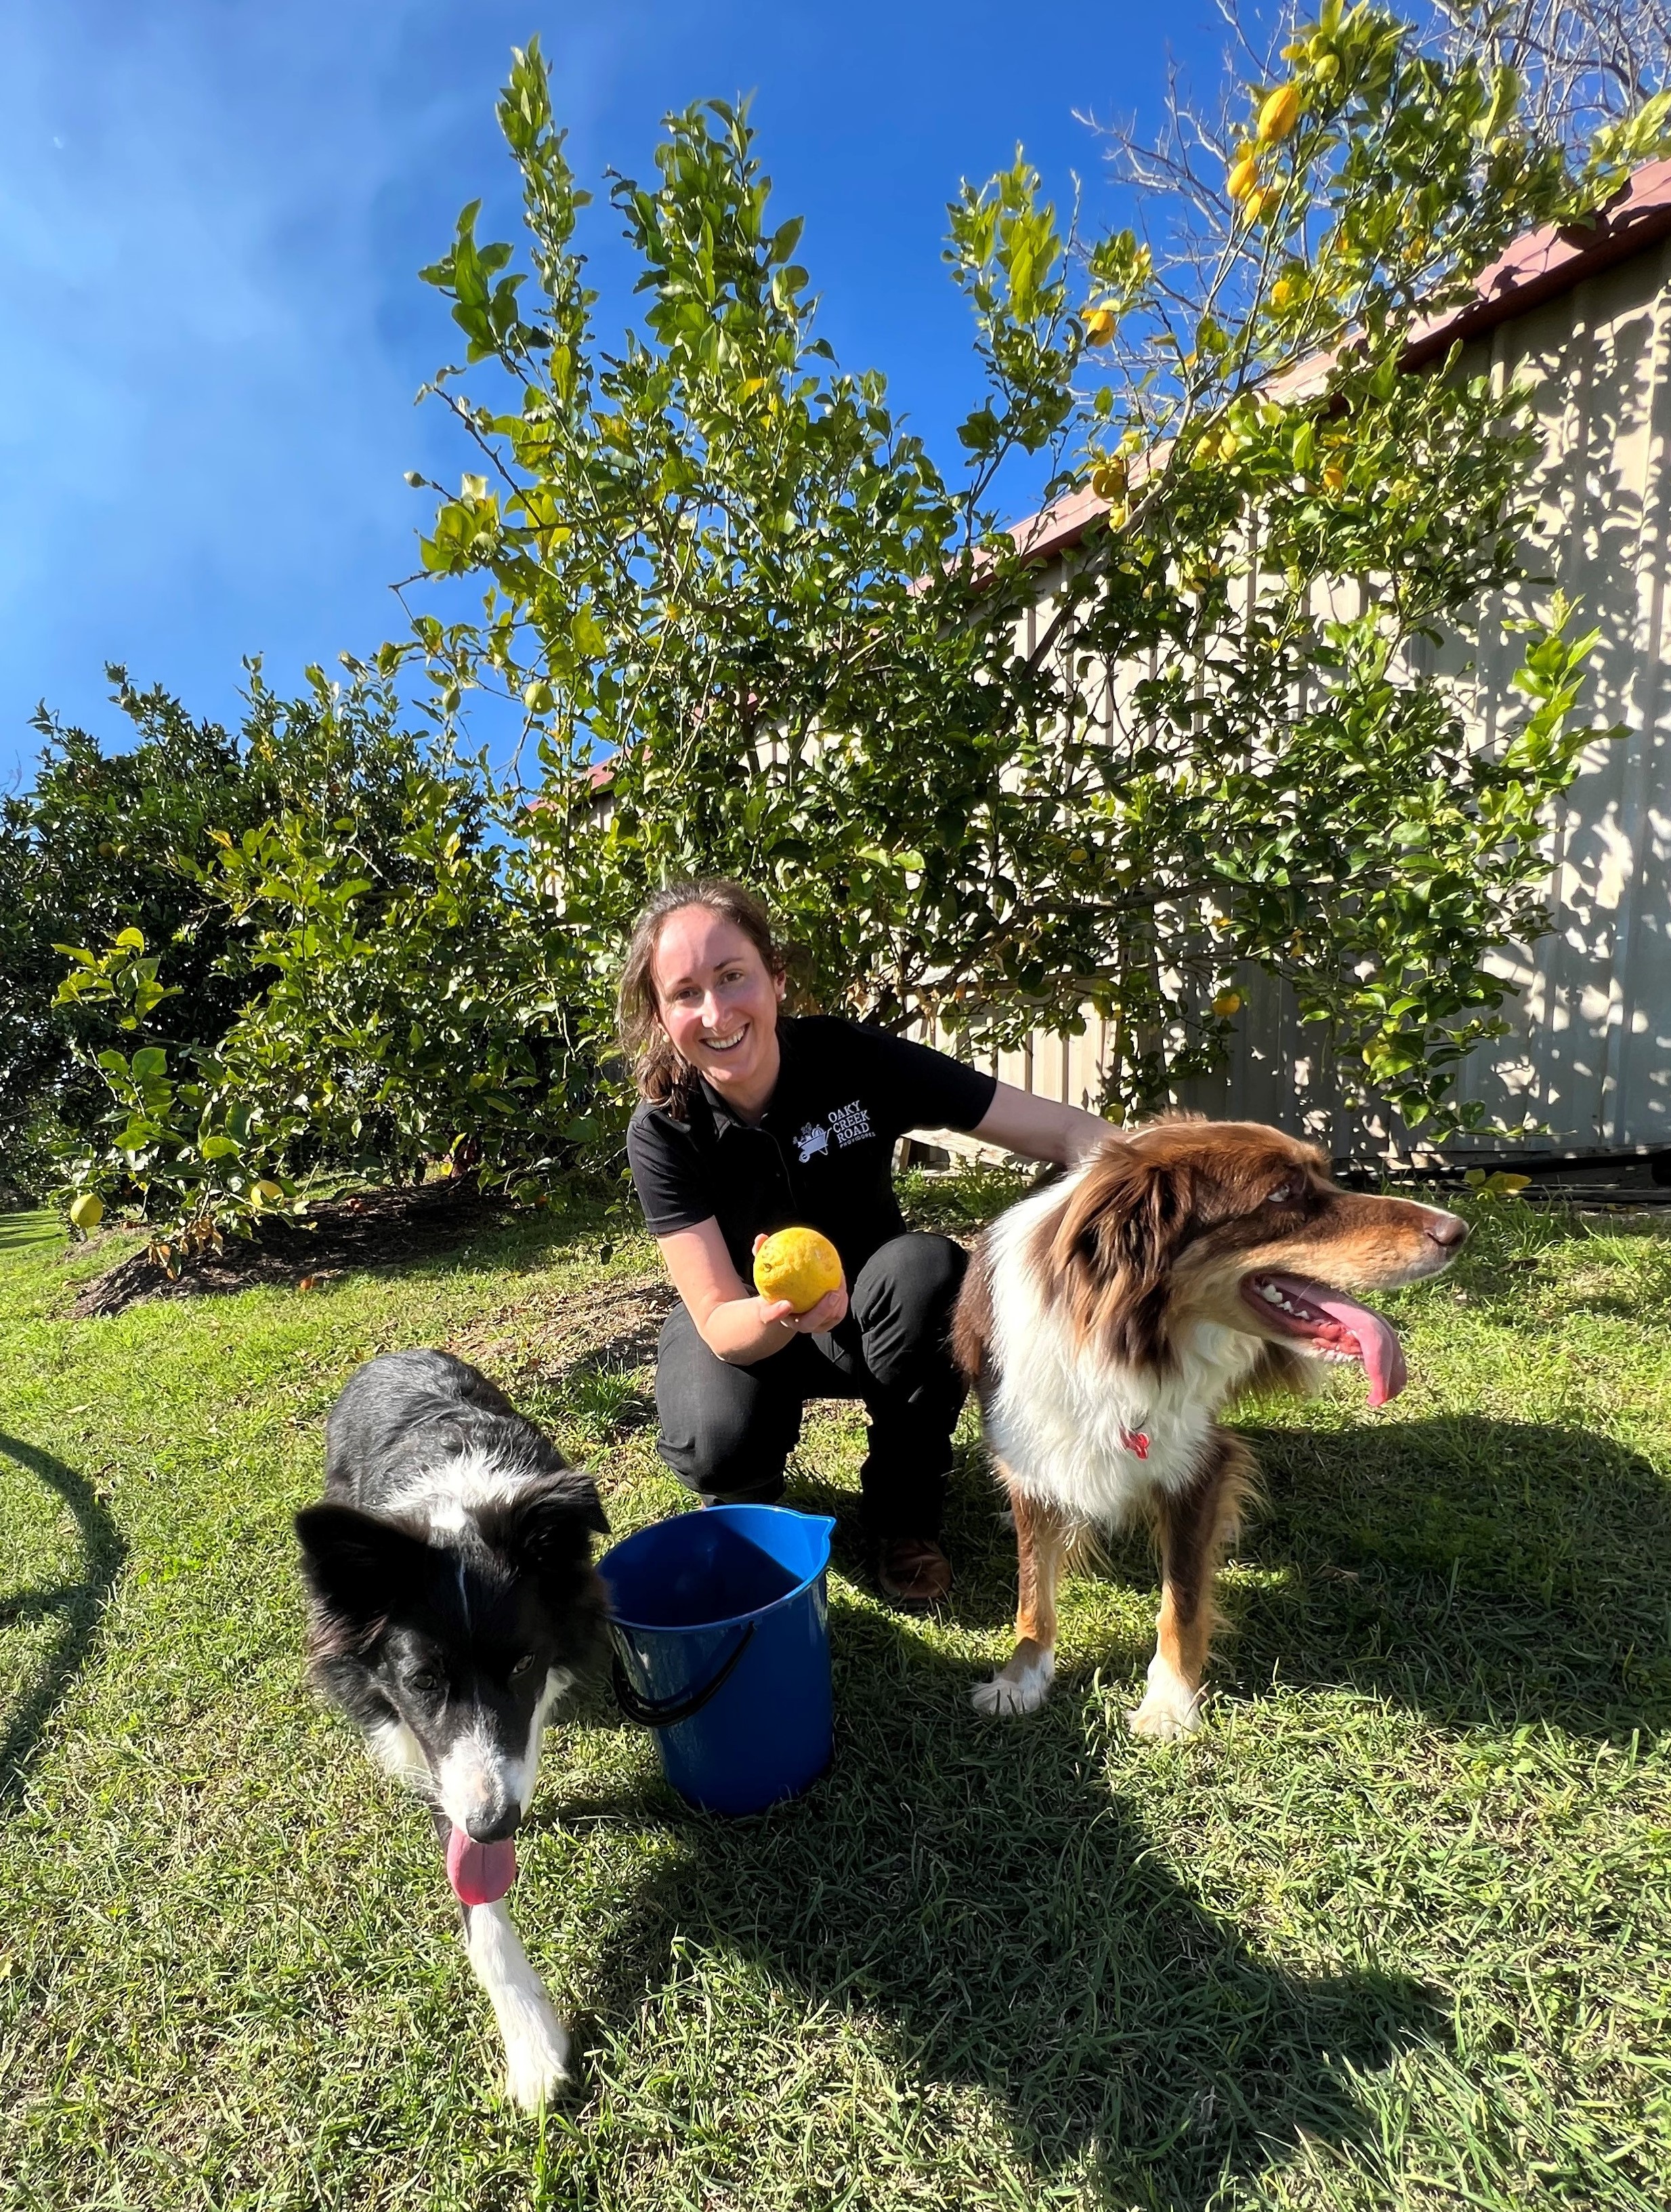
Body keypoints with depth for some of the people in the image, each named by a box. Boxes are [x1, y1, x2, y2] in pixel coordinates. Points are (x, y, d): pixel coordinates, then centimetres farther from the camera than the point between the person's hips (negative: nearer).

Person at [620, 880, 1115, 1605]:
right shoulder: (661, 1133, -23)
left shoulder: (854, 1059, -24)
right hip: (741, 1328, 0)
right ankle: (747, 1494, 9)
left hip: (870, 1313, 1)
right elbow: (719, 1322, -26)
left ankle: (905, 1512, -7)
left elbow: (1066, 1130, -24)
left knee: (929, 1265, -32)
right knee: (718, 1443, -32)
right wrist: (776, 1315, -49)